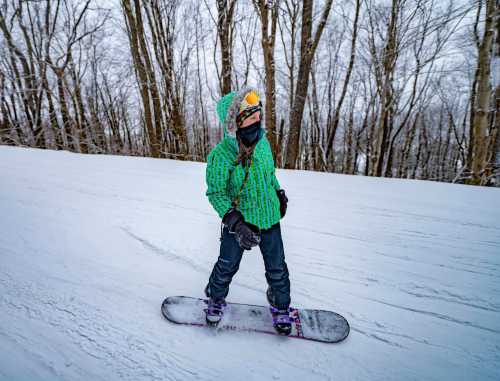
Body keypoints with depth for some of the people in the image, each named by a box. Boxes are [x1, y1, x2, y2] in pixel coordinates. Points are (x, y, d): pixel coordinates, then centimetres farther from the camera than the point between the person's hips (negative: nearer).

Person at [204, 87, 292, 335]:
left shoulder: (262, 143, -5)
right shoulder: (220, 155, -21)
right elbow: (216, 193, -16)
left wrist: (279, 194, 20)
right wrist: (236, 223, -26)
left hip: (269, 218, 4)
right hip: (238, 223, -4)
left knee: (277, 268, 15)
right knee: (227, 266, 16)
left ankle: (280, 307, 42)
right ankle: (216, 299, 47)